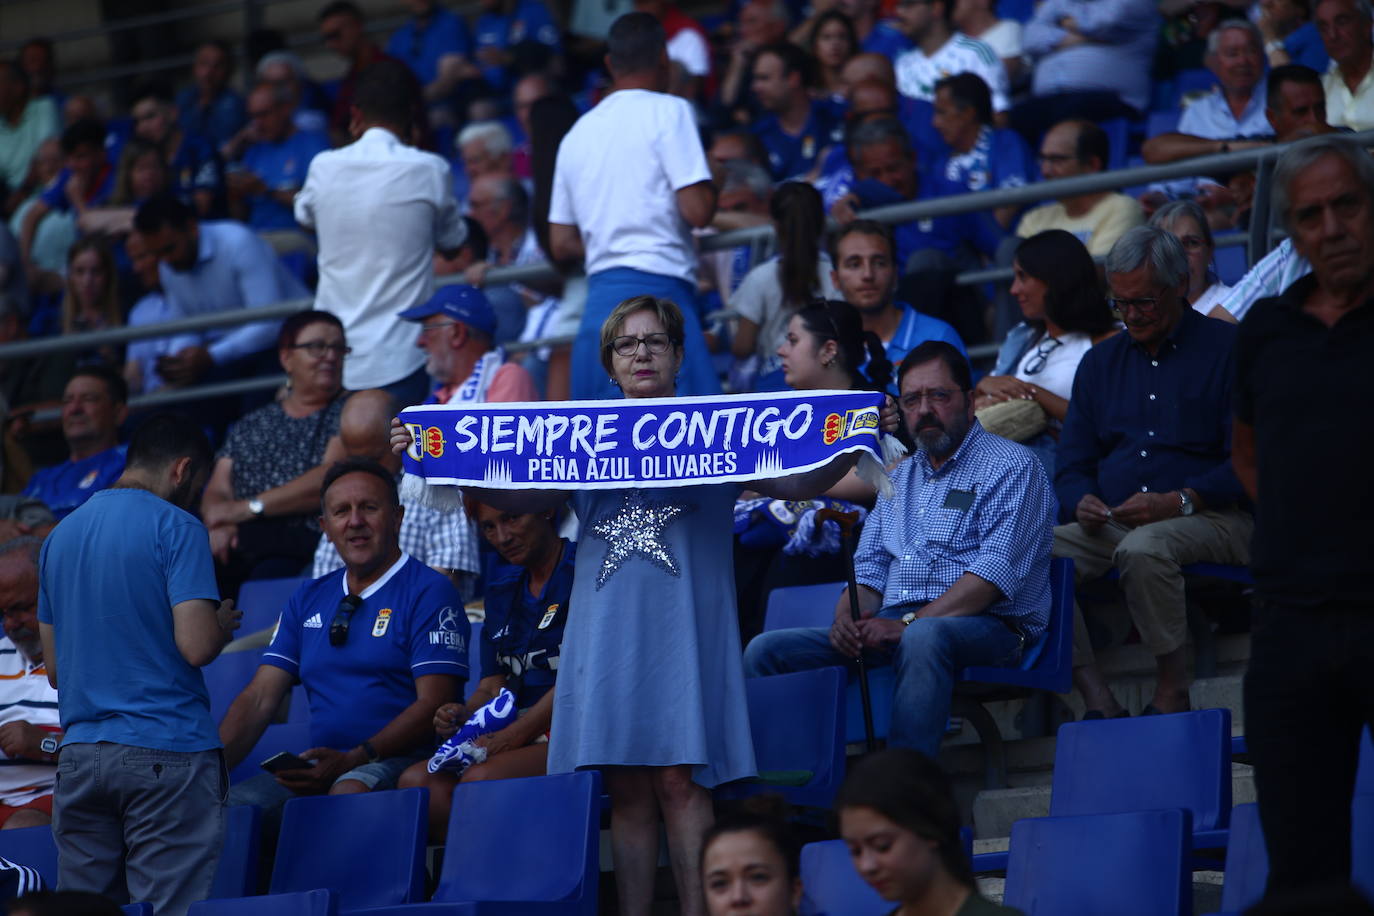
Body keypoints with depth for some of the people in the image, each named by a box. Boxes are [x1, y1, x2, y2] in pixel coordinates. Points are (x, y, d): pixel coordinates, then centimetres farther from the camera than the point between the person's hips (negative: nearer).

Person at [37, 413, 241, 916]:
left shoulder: (60, 536, 15)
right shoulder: (175, 528, -6)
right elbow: (197, 645, -15)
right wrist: (223, 623, 6)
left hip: (80, 756, 6)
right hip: (166, 752, -6)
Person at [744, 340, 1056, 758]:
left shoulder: (1012, 468, 1)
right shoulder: (899, 477, 25)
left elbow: (998, 572, -13)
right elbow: (868, 568, 22)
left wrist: (909, 623, -21)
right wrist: (848, 619, -4)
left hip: (986, 627, -7)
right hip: (891, 628, 7)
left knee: (923, 638, -42)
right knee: (766, 651, -9)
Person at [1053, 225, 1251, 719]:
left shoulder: (1227, 348, 1)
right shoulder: (1100, 362, 20)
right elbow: (1071, 467, 19)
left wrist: (1179, 502, -20)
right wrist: (1082, 502, -5)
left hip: (1214, 520, -5)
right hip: (1112, 525, 5)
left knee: (1142, 548, -38)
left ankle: (1172, 693, -24)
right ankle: (1098, 702, -25)